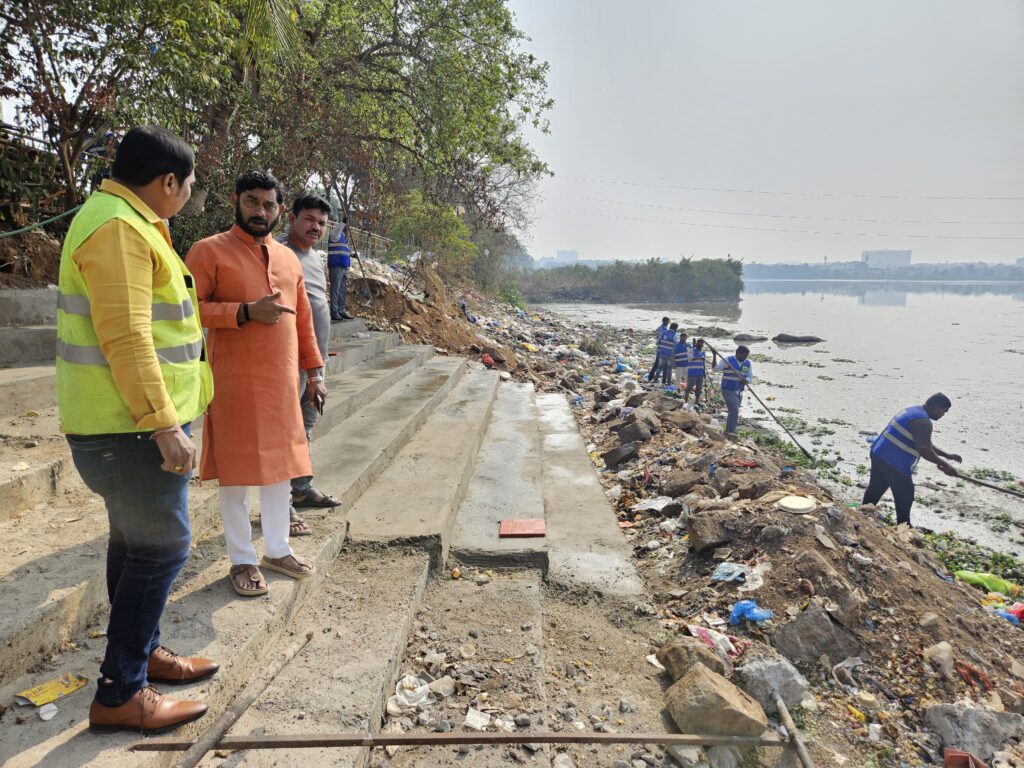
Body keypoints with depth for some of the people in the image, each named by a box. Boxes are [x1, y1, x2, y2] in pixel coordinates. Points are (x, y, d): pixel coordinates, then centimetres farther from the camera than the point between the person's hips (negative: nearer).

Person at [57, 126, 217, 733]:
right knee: (162, 548, -3)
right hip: (134, 426, -11)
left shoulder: (124, 220, 17)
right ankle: (120, 694, 9)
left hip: (131, 422, 11)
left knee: (135, 541, 19)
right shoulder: (118, 228, -17)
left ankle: (144, 651, 35)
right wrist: (164, 425, -25)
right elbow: (123, 337, -25)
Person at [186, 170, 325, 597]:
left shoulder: (288, 258, 13)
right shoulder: (209, 251, -4)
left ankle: (277, 550, 29)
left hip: (283, 384, 6)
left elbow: (302, 319, 17)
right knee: (237, 473, 3)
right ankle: (242, 561, 19)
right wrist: (245, 311, -21)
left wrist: (314, 371, 15)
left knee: (280, 466, 13)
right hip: (234, 384, -5)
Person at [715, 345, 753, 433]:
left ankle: (728, 431, 28)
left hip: (739, 392, 6)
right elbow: (715, 368, -16)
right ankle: (731, 432, -12)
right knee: (734, 411, -18)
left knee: (733, 412, 15)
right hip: (728, 391, -6)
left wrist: (745, 381, -20)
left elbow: (750, 377, 4)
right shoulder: (728, 360, -9)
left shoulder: (748, 364, 5)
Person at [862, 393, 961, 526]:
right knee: (905, 496, 5)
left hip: (878, 454, 10)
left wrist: (947, 455, 21)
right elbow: (925, 451, -20)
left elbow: (925, 443, 23)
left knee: (875, 489, 21)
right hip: (894, 462, -10)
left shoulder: (914, 411, 15)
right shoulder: (922, 421, -18)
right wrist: (944, 465, -8)